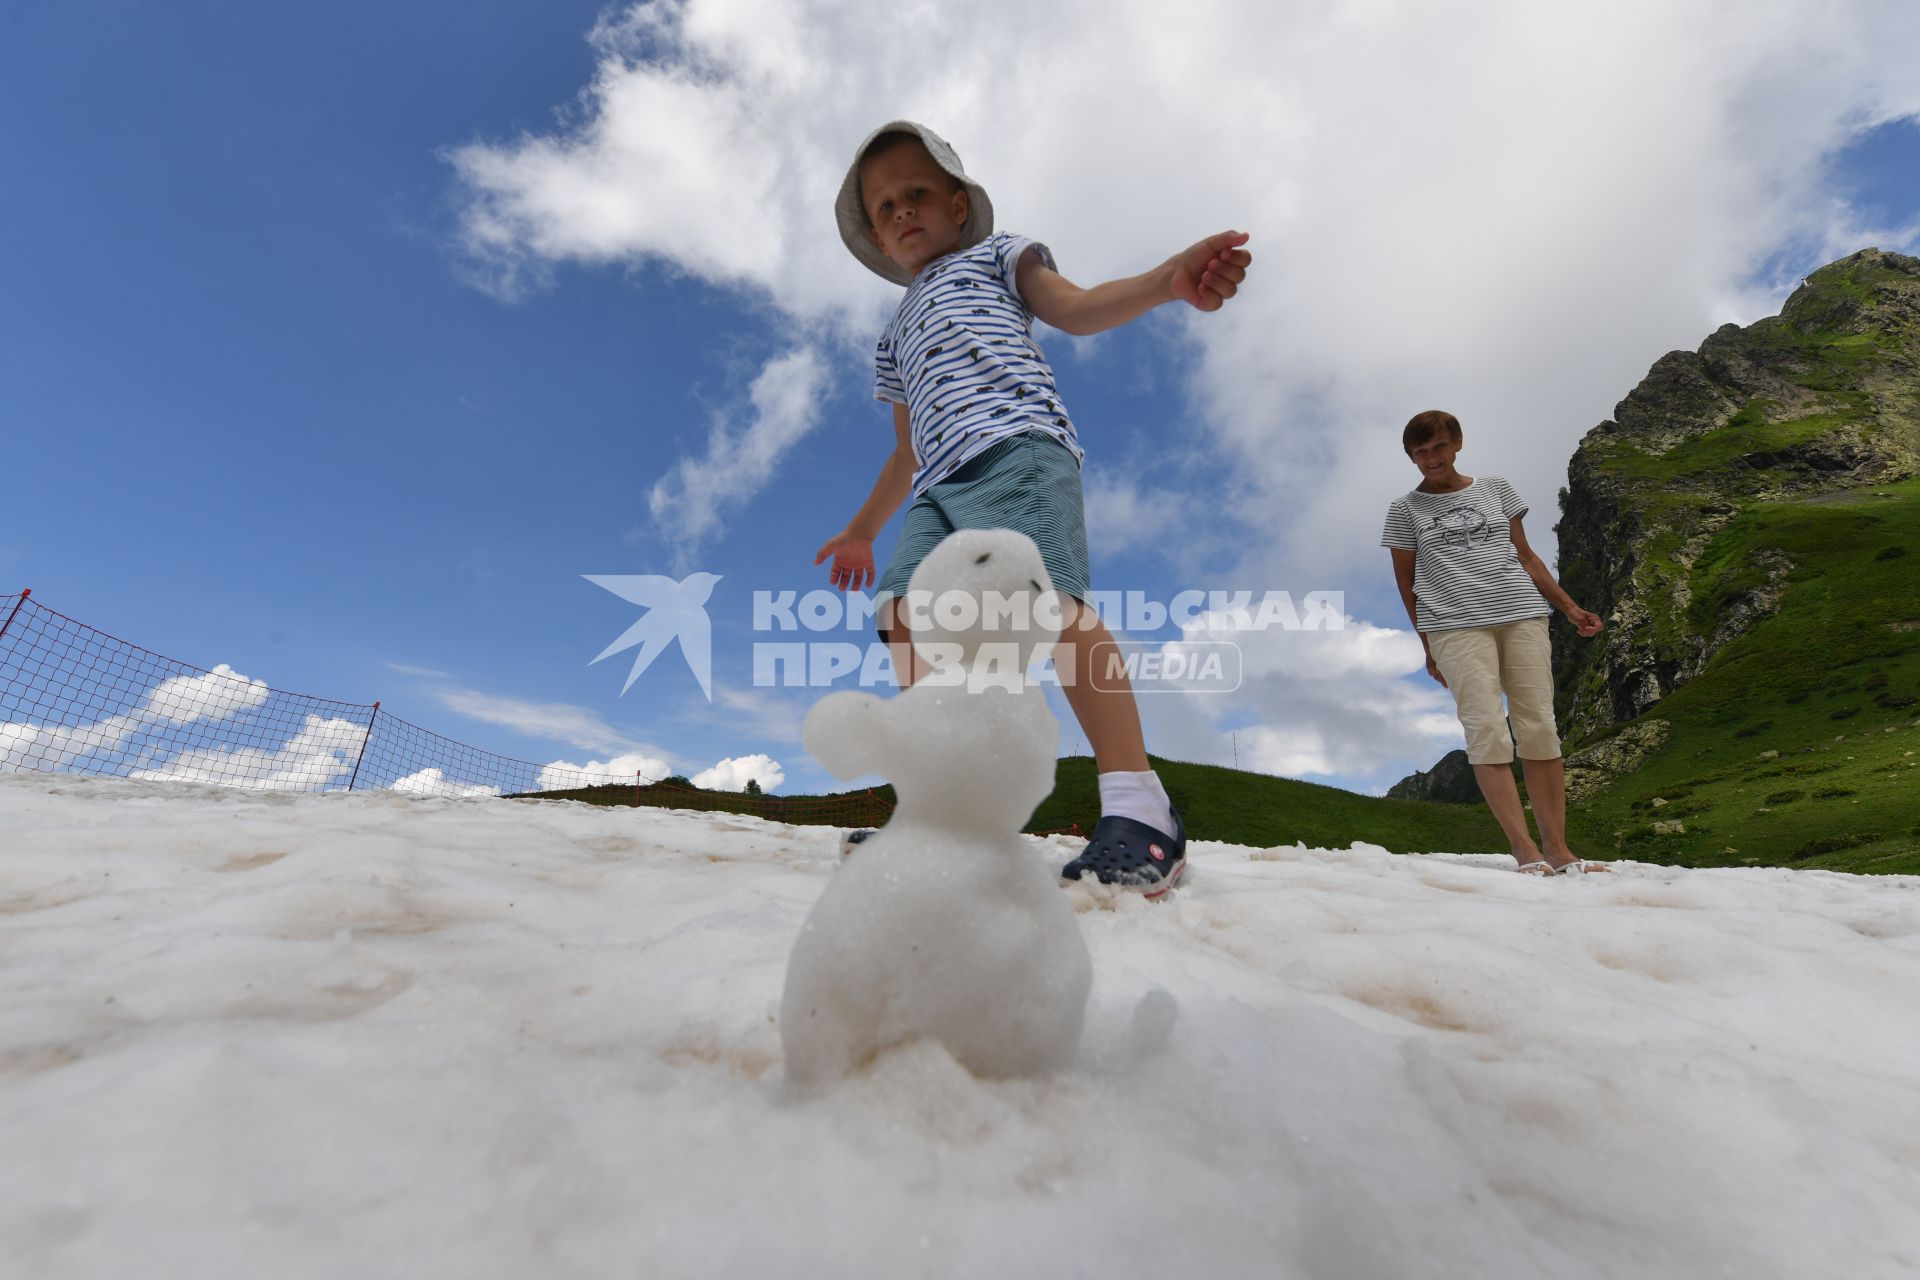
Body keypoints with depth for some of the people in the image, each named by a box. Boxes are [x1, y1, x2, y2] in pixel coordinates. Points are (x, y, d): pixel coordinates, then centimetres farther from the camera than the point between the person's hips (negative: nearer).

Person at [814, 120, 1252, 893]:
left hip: (1015, 445, -6)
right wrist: (863, 529, 39)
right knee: (907, 611, -15)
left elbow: (1076, 308, 6)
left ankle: (1138, 808, -29)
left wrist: (1166, 280, -14)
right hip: (940, 483, 7)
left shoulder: (994, 254, 24)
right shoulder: (898, 335, 38)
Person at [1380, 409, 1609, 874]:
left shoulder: (1495, 488, 17)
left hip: (1522, 614, 3)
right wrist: (1429, 647, 6)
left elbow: (1525, 555, 20)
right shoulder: (1405, 509, 9)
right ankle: (1526, 852, -12)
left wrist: (1569, 608, 15)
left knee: (1539, 728, -2)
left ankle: (1558, 850, 5)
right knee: (1486, 730, -13)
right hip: (1455, 625, -3)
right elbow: (1406, 581, 9)